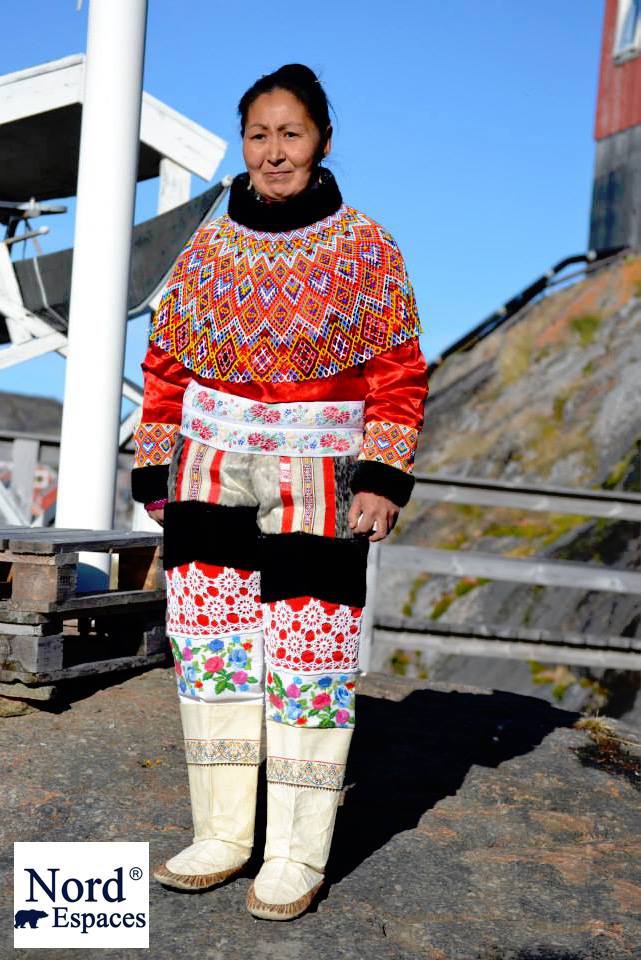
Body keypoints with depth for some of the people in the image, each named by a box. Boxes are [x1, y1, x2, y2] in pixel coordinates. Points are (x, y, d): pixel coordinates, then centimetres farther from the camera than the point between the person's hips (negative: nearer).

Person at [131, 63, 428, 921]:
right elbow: (167, 364, 10)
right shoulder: (208, 247, 8)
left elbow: (397, 374, -2)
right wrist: (155, 469, 4)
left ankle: (298, 856, 15)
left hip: (315, 483, -3)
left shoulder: (366, 248, 0)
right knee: (208, 648, 5)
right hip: (212, 473, 4)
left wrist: (383, 480, -11)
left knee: (307, 663, 1)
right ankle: (222, 833, 21)